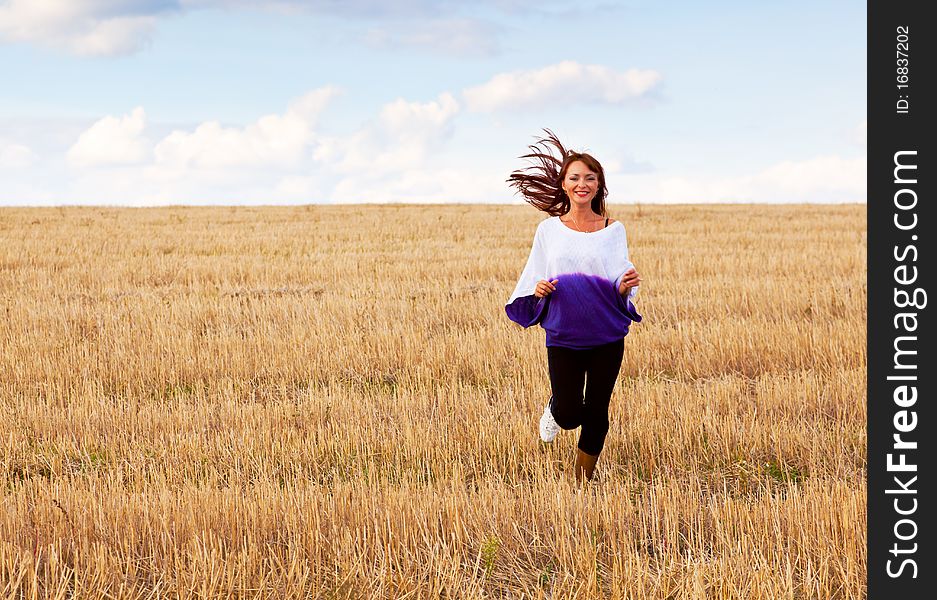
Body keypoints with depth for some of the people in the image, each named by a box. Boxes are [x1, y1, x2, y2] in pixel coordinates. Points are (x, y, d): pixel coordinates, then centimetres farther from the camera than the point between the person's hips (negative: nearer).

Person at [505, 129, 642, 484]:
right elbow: (532, 279, 7)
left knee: (596, 414, 4)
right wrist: (538, 290, -15)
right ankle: (555, 408, 35)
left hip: (607, 336, 0)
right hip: (563, 336, 0)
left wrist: (625, 285, -23)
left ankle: (582, 487, 21)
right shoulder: (548, 229, 1)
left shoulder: (613, 229, 0)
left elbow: (621, 282, -1)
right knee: (570, 415, -3)